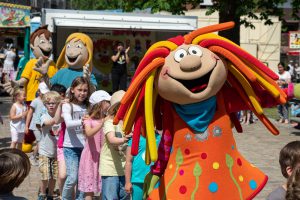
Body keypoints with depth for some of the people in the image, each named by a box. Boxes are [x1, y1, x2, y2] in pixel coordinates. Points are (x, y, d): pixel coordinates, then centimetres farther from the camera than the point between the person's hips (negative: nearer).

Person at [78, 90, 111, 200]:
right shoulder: (89, 120, -6)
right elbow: (89, 133, -27)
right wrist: (102, 123, -37)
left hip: (103, 157, 4)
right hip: (91, 157, -4)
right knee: (89, 188, 2)